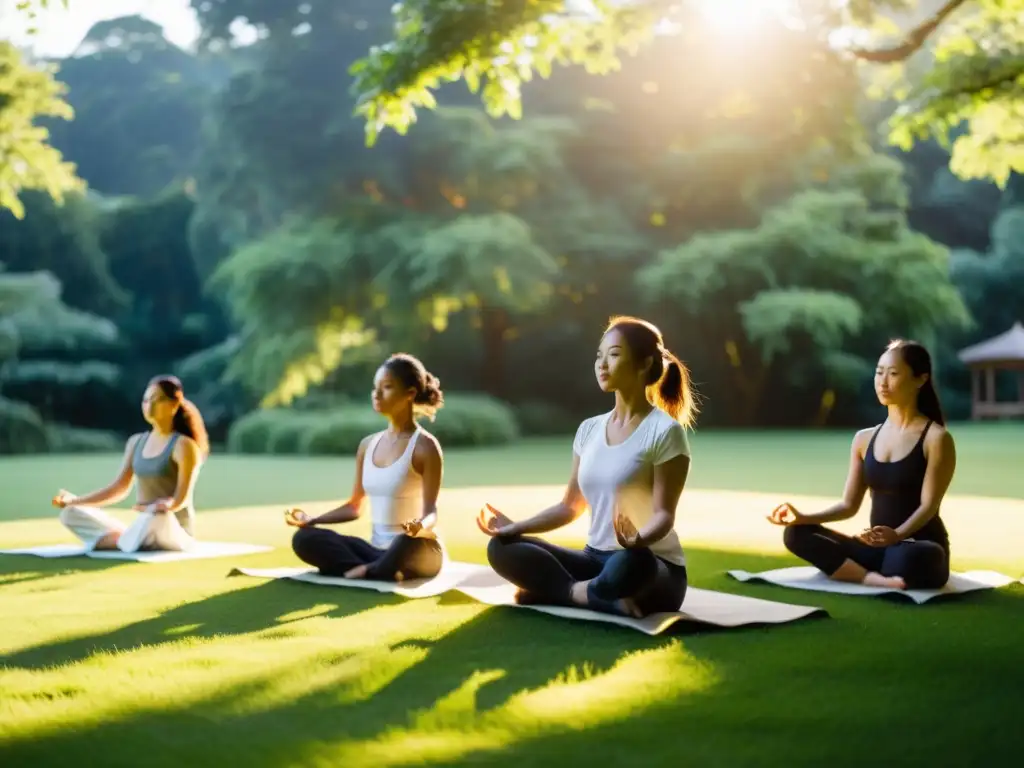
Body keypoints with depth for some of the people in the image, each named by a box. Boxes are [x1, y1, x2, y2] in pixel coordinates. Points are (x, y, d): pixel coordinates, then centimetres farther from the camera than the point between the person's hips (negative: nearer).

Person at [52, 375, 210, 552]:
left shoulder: (183, 445, -9)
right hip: (142, 530, 7)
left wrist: (164, 506, -36)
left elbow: (181, 499, -16)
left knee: (158, 518, -43)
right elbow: (119, 489, 14)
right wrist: (74, 501, 7)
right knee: (71, 513, -2)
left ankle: (124, 542, -15)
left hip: (175, 532, -7)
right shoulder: (136, 442, 12)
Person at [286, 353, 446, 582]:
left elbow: (431, 512, -15)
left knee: (410, 540, -43)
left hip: (420, 553, -7)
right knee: (305, 538, -14)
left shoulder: (425, 446, -9)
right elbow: (354, 507, 16)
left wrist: (421, 526, -39)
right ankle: (385, 573, -25)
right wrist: (311, 520, 1)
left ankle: (366, 570, -17)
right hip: (378, 550, 7)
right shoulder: (368, 445, 10)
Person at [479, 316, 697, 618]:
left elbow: (664, 514, -16)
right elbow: (570, 506, 15)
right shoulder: (589, 429, 9)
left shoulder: (664, 431, -10)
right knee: (502, 547, -11)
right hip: (596, 559, 6)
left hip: (656, 569, -6)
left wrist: (638, 540, -38)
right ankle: (611, 600, -18)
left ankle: (556, 591, -14)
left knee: (631, 562, -42)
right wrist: (517, 527, 2)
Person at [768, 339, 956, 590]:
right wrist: (804, 518, -7)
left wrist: (897, 535, -35)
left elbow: (928, 505, -15)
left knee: (905, 559, -43)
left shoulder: (936, 438, -6)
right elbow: (849, 505, 10)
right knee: (796, 534, -15)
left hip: (921, 551, -7)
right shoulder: (864, 439, 11)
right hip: (876, 548, 7)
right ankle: (873, 579, -30)